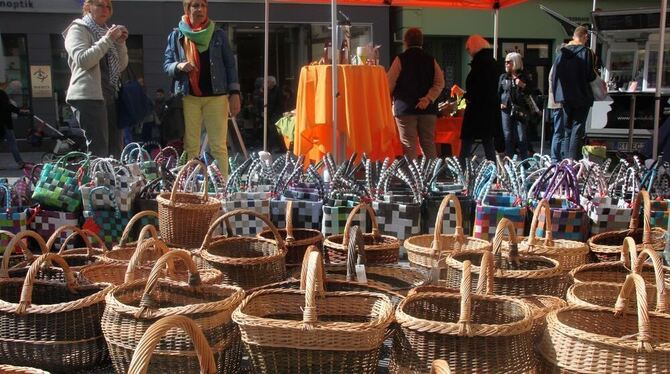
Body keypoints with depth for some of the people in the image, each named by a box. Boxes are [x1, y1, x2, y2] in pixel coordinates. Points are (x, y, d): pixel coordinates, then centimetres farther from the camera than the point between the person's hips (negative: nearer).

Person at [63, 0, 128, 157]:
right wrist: (107, 40, -16)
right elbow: (82, 60, -16)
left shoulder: (106, 31, 23)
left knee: (115, 150, 4)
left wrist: (120, 43, 2)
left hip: (111, 96, 8)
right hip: (89, 97, -8)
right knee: (98, 152, -14)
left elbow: (121, 66, 17)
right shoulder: (78, 29, 1)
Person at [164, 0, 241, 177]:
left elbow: (230, 65, 7)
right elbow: (166, 65, 7)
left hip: (216, 96, 0)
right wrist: (179, 66, -16)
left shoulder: (218, 34, 7)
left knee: (219, 146, -2)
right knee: (190, 146, 1)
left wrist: (234, 93, -2)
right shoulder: (176, 35, 8)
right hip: (188, 97, 1)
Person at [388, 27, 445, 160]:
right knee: (428, 143, 10)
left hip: (405, 108, -4)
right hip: (428, 109, 4)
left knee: (409, 145, -2)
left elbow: (390, 83, -3)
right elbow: (440, 83, -1)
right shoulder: (431, 60, 8)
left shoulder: (401, 59, -3)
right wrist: (428, 99, -8)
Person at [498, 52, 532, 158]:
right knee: (508, 137, 3)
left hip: (520, 111, -2)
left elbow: (531, 92, 4)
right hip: (506, 110, 2)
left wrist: (523, 86, -12)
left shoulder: (524, 77, 6)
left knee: (522, 138, -2)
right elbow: (499, 92, 16)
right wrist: (499, 103, 0)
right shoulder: (503, 77, 13)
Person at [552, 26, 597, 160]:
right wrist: (595, 74, 9)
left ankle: (566, 159, 15)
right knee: (578, 126, -1)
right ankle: (573, 158, -9)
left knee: (568, 127, 14)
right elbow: (590, 76, -13)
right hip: (581, 96, -5)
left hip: (565, 96, 5)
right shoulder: (586, 52, -11)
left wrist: (557, 94, 13)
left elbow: (554, 75, 6)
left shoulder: (561, 52, 3)